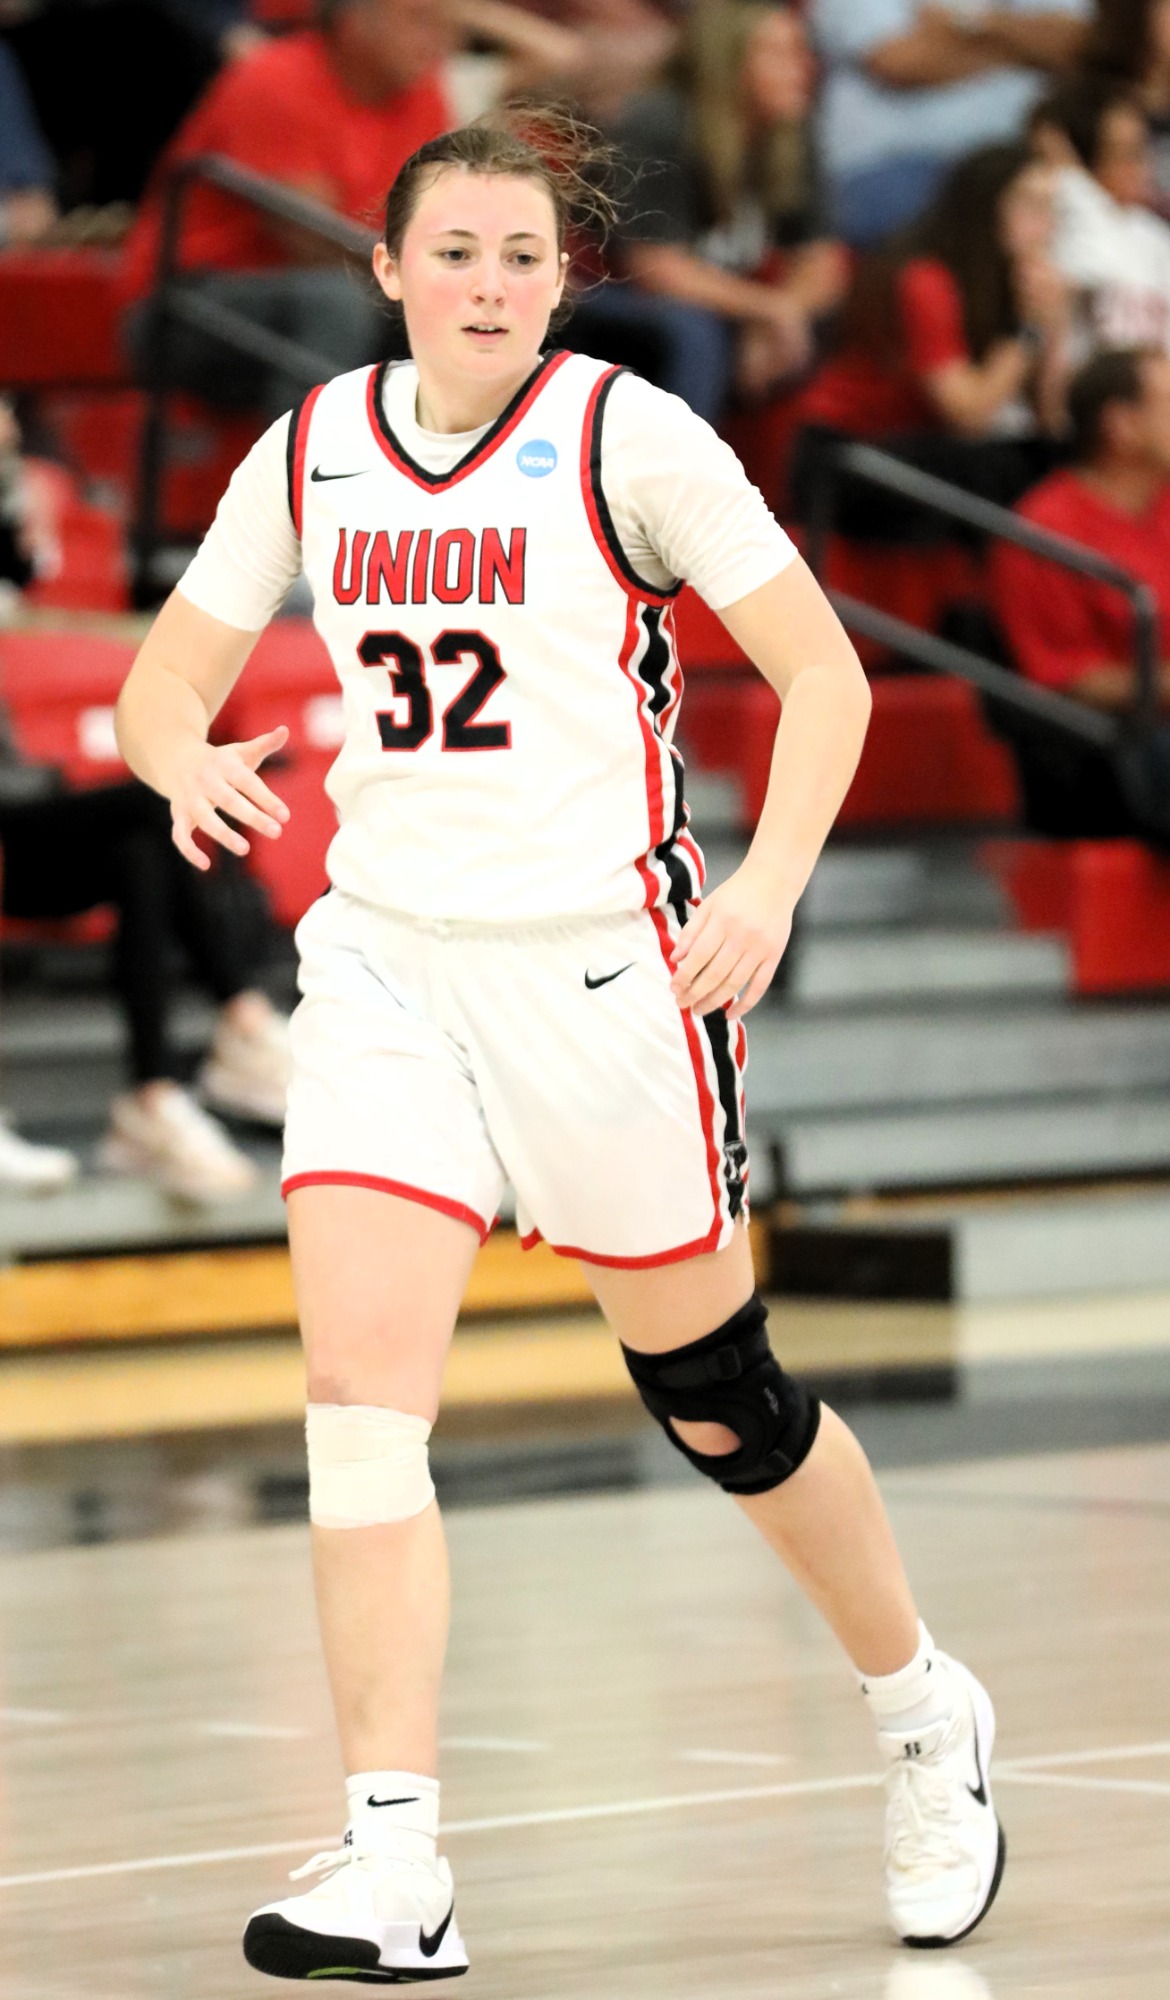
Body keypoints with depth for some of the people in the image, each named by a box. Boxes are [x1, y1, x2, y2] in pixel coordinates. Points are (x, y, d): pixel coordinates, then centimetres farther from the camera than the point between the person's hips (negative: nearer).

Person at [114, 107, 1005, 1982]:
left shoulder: (629, 438, -7)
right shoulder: (313, 455, 5)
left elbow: (823, 669, -4)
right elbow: (164, 681, 13)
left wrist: (770, 882, -19)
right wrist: (187, 760, -11)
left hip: (597, 958, -3)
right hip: (386, 952, 3)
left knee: (712, 1399, 7)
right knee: (357, 1384, -13)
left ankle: (925, 1716, 33)